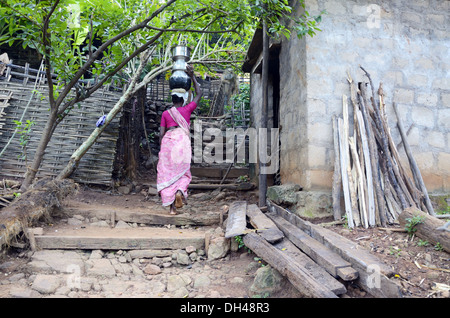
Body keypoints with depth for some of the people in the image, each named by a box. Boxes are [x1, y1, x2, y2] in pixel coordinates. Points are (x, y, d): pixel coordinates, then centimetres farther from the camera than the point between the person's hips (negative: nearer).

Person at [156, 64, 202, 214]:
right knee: (183, 173, 12)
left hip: (168, 143, 1)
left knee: (167, 174, 4)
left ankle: (172, 207, 0)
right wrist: (192, 76, 16)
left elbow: (161, 134, 3)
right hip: (183, 143, -1)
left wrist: (161, 149, 12)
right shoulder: (187, 110, 5)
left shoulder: (165, 114, 6)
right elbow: (199, 94, 15)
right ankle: (180, 191, -19)